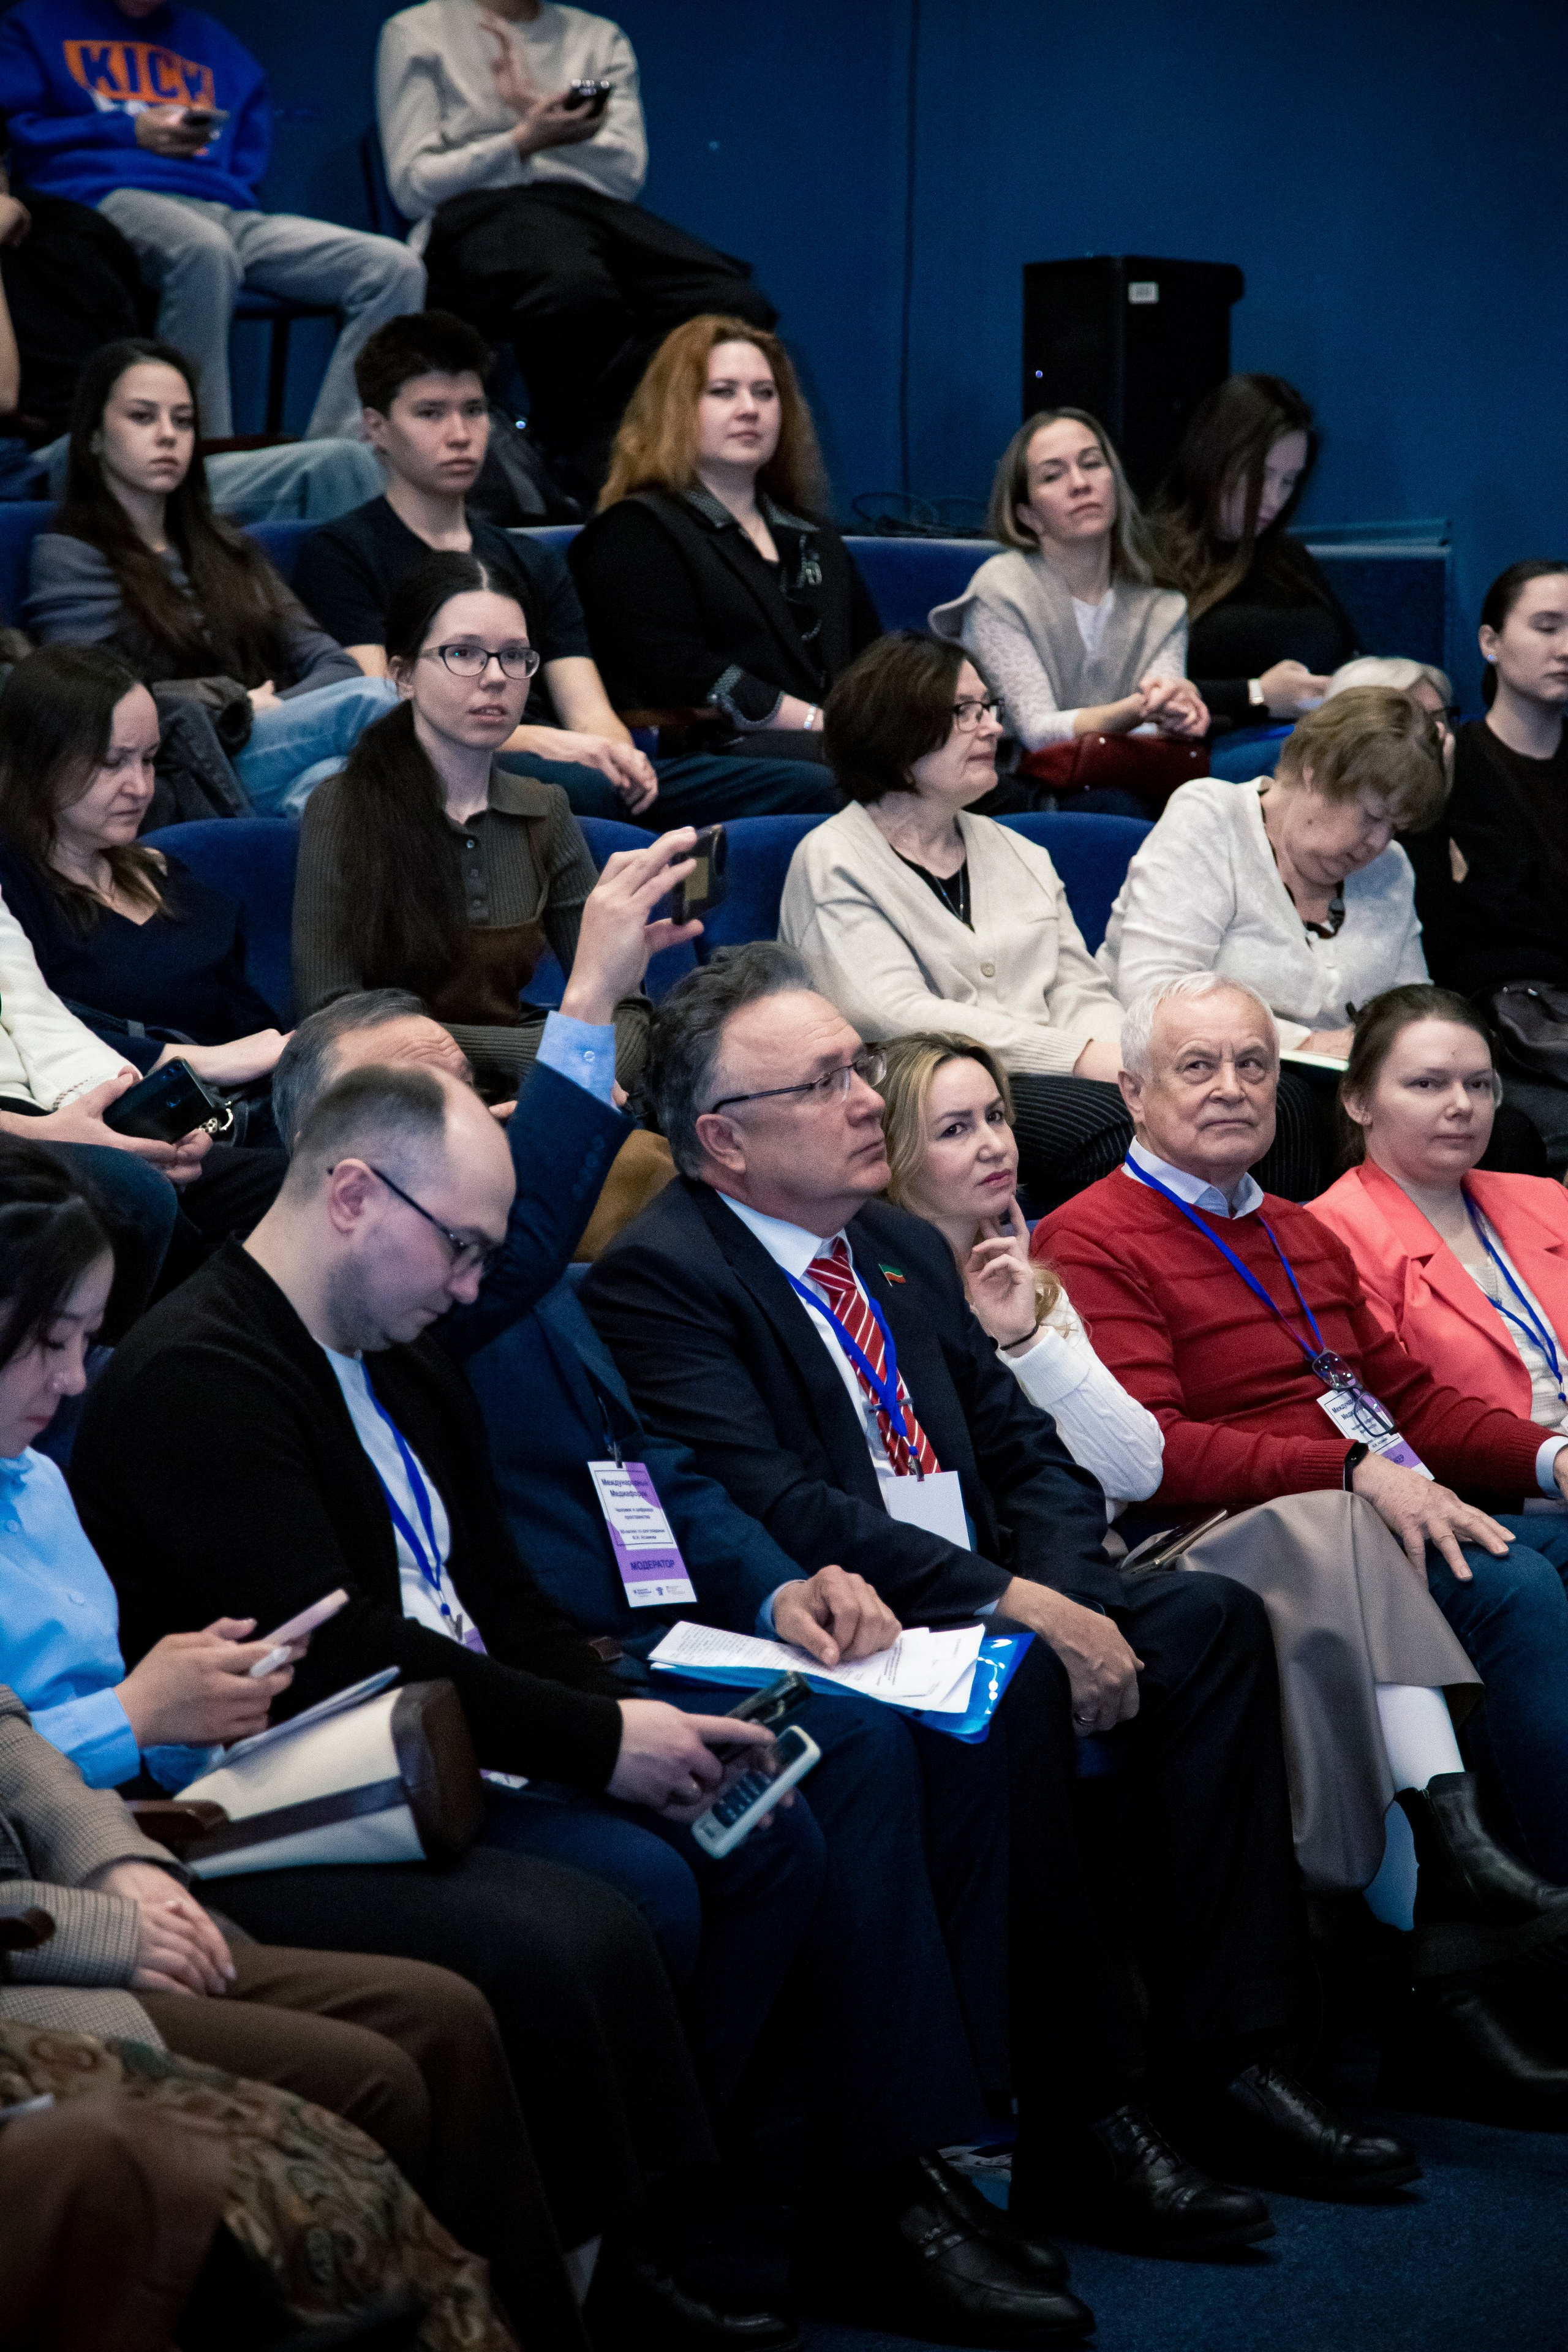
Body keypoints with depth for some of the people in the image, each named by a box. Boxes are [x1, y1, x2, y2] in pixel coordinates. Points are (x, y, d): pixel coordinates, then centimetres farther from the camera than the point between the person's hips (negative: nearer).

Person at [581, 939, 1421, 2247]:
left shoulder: (907, 1250, 19)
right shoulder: (656, 1278, -8)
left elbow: (1030, 1450, 16)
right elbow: (776, 1509, -19)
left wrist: (1074, 1595, -7)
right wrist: (1012, 1604, -23)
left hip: (984, 1610, 8)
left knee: (1212, 1616, -12)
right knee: (1014, 1684, -34)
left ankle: (1228, 2064, -13)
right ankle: (1080, 2127, -27)